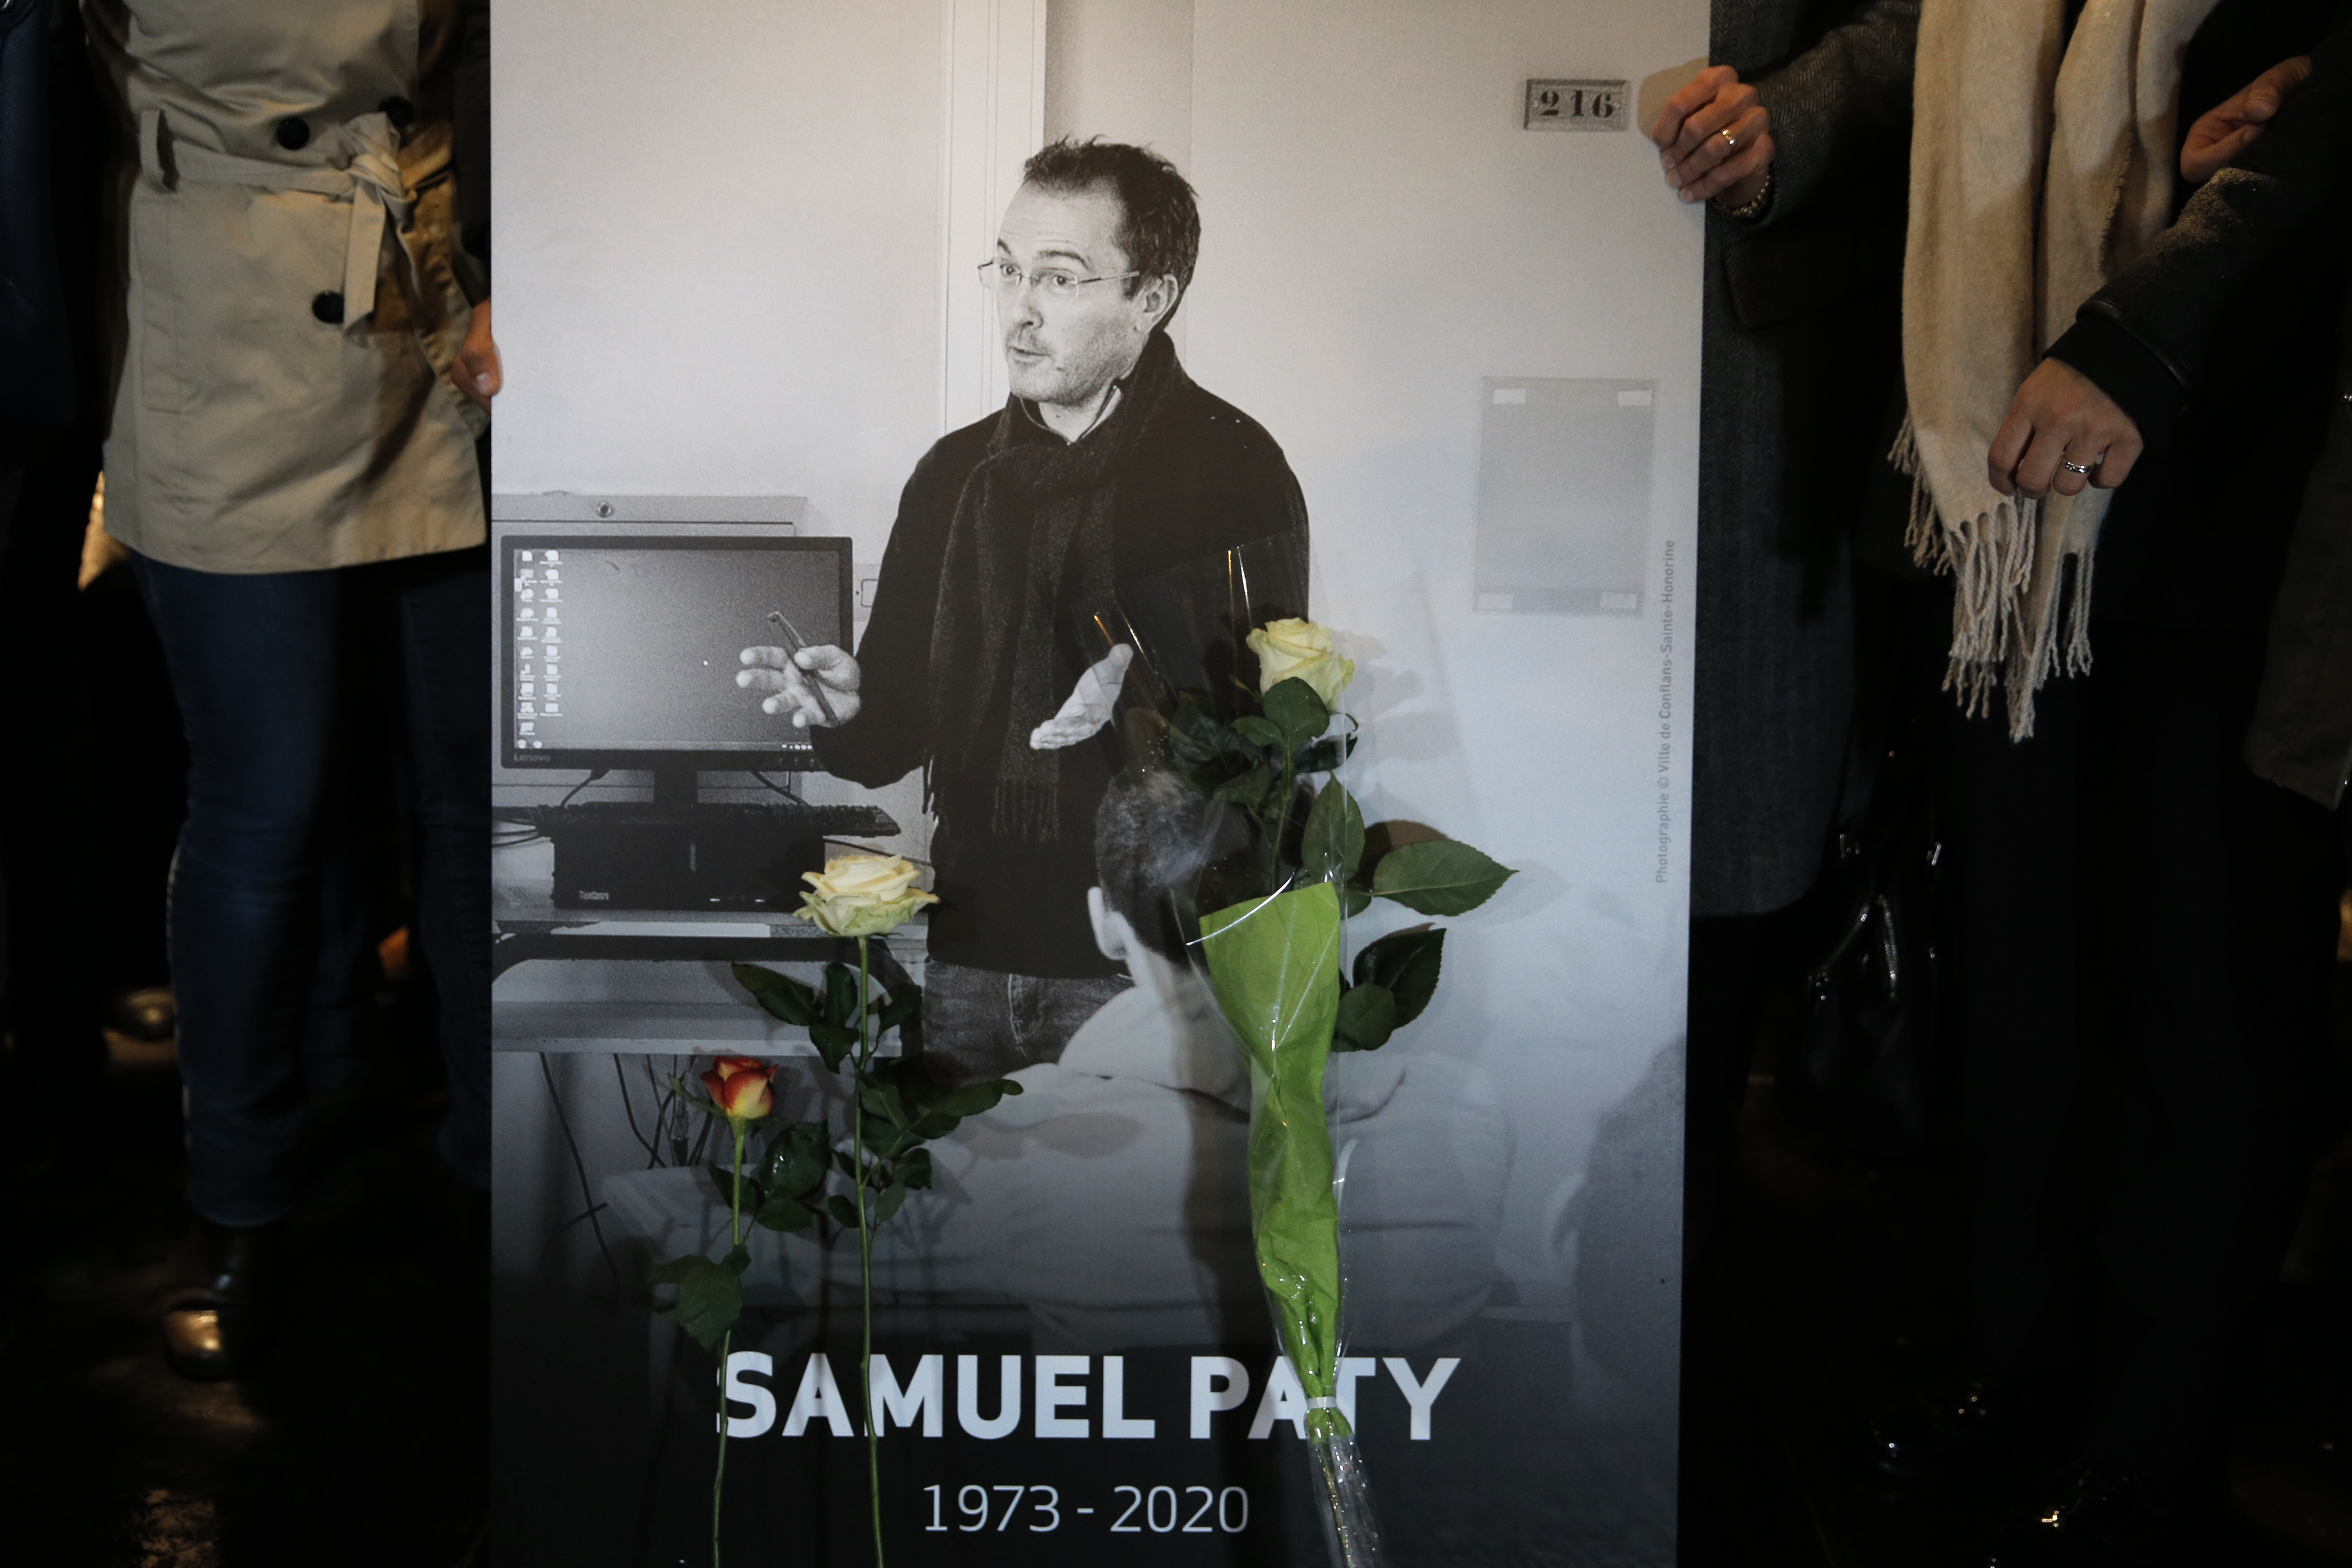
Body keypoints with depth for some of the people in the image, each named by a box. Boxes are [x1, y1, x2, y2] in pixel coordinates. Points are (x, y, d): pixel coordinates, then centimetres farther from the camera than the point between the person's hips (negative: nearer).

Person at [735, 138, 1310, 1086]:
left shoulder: (1232, 468, -4)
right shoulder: (956, 474, 12)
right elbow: (899, 728, 14)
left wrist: (1150, 688, -30)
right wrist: (845, 710, -7)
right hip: (969, 953, 5)